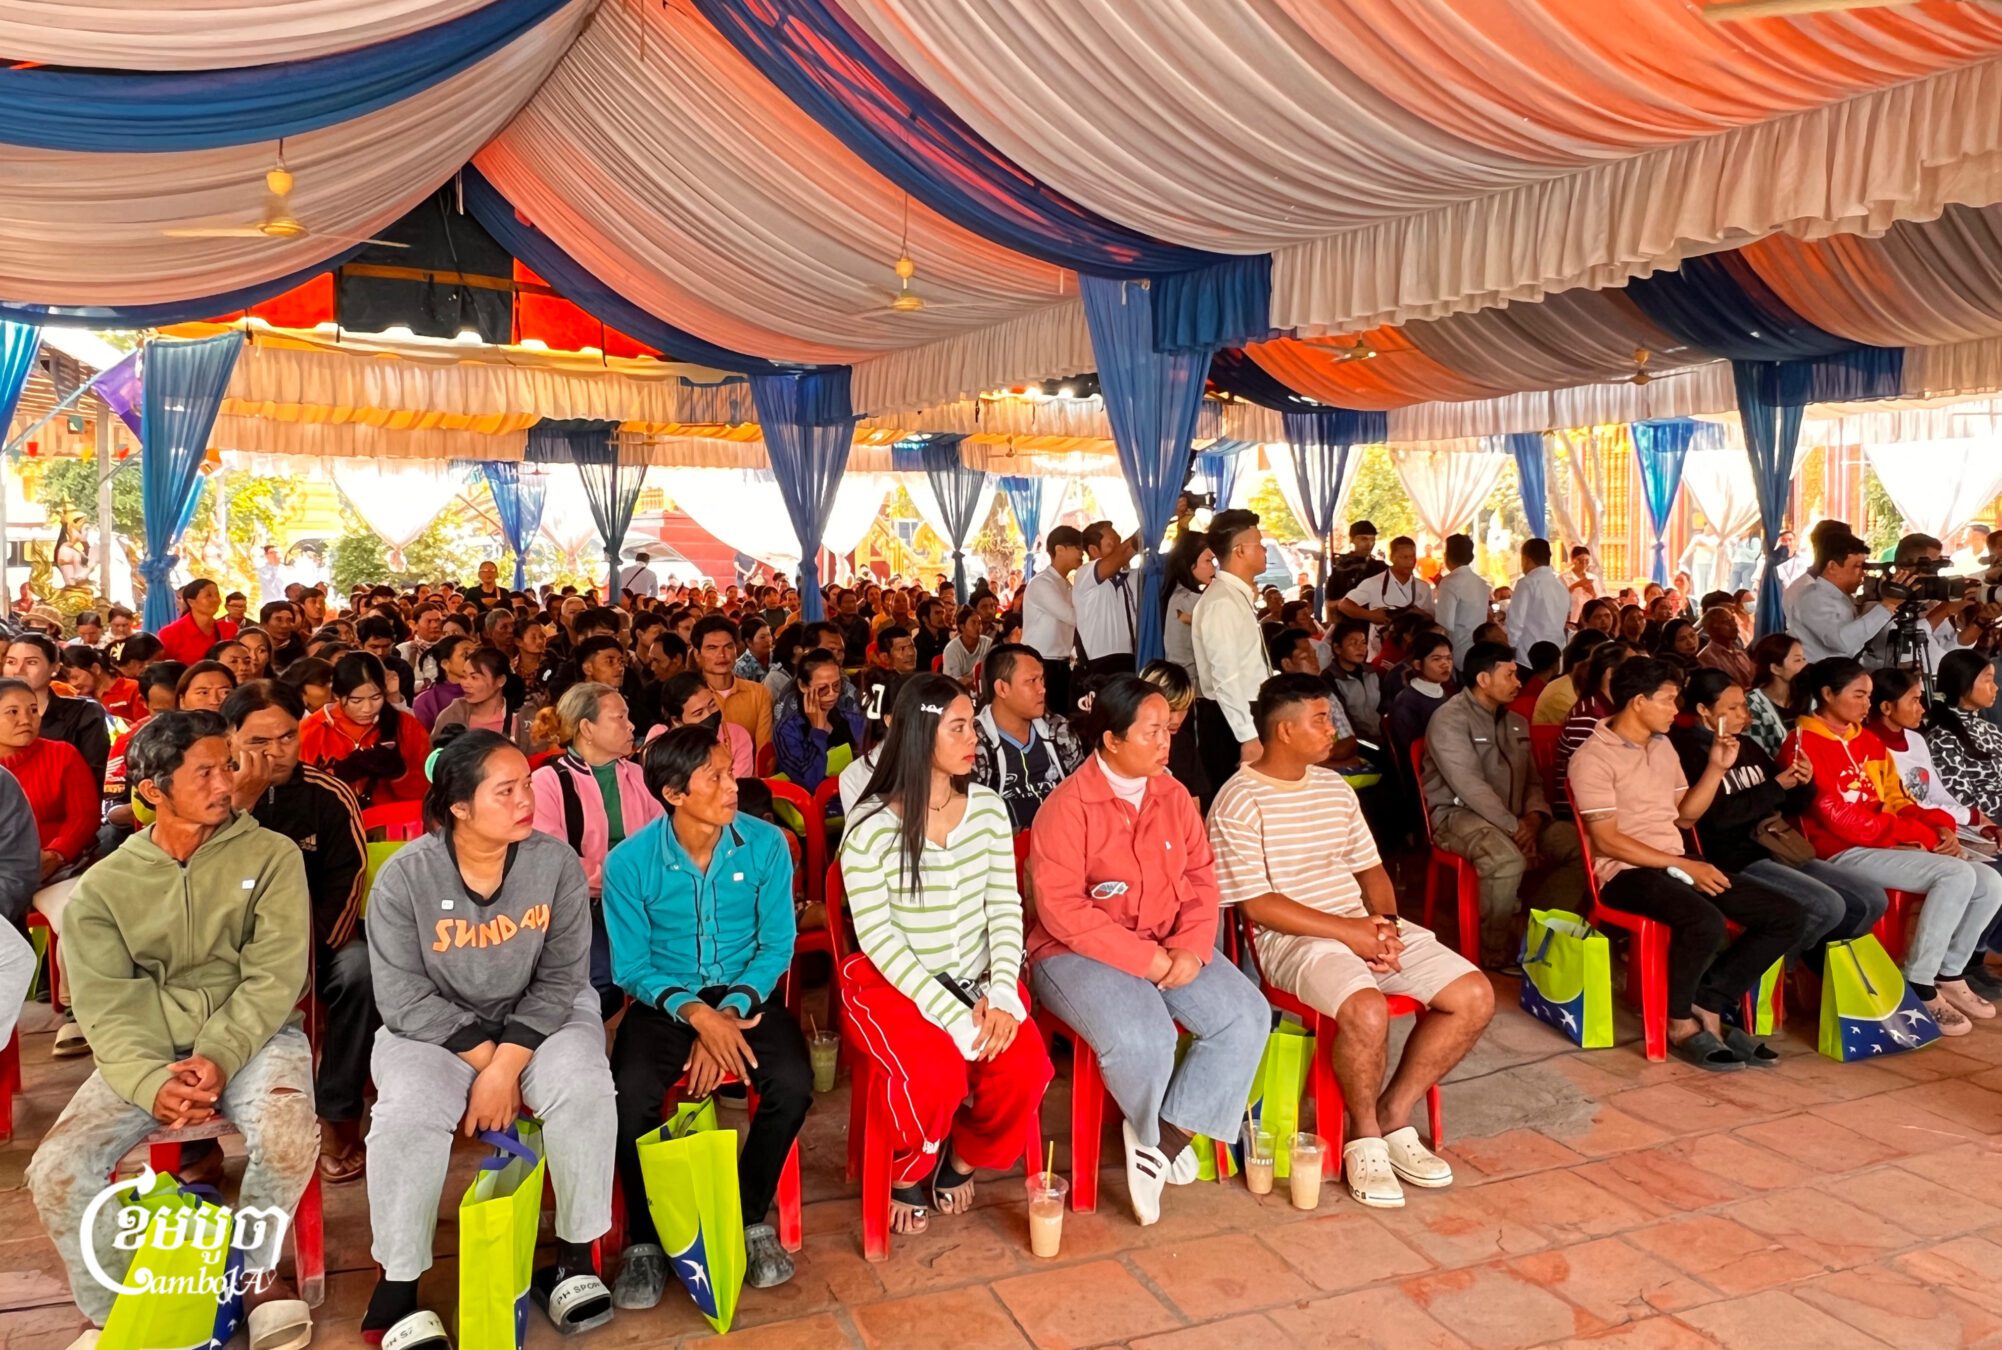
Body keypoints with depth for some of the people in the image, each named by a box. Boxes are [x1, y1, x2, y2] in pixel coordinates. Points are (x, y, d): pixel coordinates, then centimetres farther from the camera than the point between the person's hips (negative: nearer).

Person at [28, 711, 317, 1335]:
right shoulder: (103, 886, 4)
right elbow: (105, 1006, -5)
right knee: (56, 1170, -20)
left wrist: (219, 1057, -21)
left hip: (252, 1035, -2)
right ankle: (108, 1310, 9)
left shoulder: (271, 855, -1)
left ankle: (258, 1272, 2)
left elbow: (274, 976, -7)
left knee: (289, 1137, -31)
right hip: (144, 1050, 2)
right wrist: (152, 1082, -23)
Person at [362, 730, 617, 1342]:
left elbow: (560, 979, -11)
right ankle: (396, 1287, -7)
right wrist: (484, 1056, -18)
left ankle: (576, 1258, -8)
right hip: (432, 1027, 0)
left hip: (539, 1018, 1)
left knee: (584, 1088, -28)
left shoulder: (556, 863, -13)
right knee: (408, 1113, -29)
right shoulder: (404, 876, -15)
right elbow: (403, 999, -14)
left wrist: (507, 1066, -21)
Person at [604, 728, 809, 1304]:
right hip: (666, 999, 0)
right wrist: (696, 1014, -24)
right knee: (630, 1095, -28)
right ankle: (644, 1238, -2)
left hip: (747, 993, 1)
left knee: (792, 1083, -26)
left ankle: (753, 1218, 1)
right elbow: (632, 969, -6)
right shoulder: (630, 862, -13)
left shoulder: (766, 844, -10)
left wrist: (730, 1013, -19)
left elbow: (777, 945, -4)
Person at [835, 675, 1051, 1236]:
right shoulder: (872, 827, -12)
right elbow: (877, 935, -15)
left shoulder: (988, 808, 2)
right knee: (938, 1076, -29)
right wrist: (954, 1016, -21)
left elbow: (1005, 907, 1)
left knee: (1026, 1068, -21)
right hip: (895, 984, -4)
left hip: (976, 979, 4)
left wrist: (1002, 995, -15)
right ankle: (909, 1174, 6)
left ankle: (964, 1161, 13)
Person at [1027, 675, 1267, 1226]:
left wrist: (1190, 948, -12)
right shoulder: (1068, 806, -13)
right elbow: (1061, 909, -19)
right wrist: (1148, 961, -21)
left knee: (1247, 1015, -15)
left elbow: (1201, 876, 7)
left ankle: (1165, 1134, -4)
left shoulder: (1173, 795, 7)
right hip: (1079, 953, -6)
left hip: (1170, 949, 7)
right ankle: (1160, 1136, 3)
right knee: (1141, 1037, -32)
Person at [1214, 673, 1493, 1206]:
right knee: (1367, 1010, -35)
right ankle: (1365, 1137, -6)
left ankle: (1393, 1116, 5)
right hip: (1293, 938, -7)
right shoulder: (1239, 802, -9)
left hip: (1364, 927, 8)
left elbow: (1370, 867, 19)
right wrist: (1350, 932, -17)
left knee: (1475, 997, -8)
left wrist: (1384, 921, -3)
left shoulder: (1334, 786, 15)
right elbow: (1256, 904, -14)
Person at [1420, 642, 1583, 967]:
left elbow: (1533, 779, 16)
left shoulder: (1516, 722, 16)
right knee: (1507, 859, -36)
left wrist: (1532, 818, -6)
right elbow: (1470, 786, -20)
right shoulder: (1449, 719, -11)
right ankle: (1499, 955, -18)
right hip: (1459, 814, -8)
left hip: (1514, 818, 8)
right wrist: (1514, 828, -23)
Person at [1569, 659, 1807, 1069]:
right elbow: (1607, 840, -16)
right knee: (1705, 923, -36)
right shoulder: (1593, 757, -10)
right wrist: (1684, 865, -18)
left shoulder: (1662, 746, 16)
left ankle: (1708, 1007, -4)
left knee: (1788, 918, -4)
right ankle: (1681, 1024, -11)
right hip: (1627, 872, -8)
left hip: (1675, 864, 9)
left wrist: (1717, 767, 7)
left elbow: (1685, 816, 20)